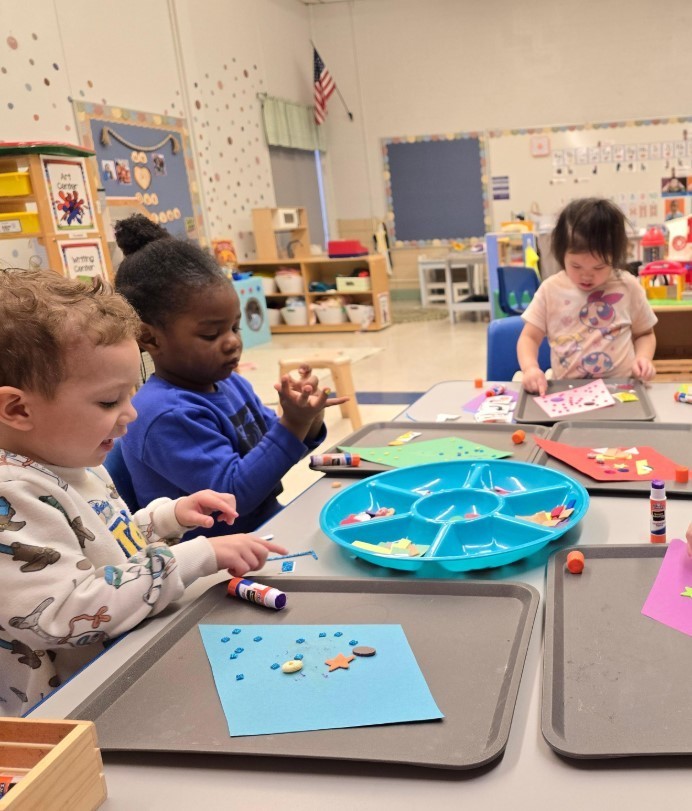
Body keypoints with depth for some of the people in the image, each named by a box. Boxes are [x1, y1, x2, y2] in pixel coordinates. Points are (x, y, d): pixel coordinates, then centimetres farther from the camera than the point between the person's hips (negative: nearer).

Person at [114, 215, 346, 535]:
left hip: (271, 521, 9)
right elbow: (233, 494, -23)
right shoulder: (167, 415, -21)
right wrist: (292, 423, -26)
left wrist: (308, 419, -7)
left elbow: (274, 453, 14)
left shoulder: (231, 384, 6)